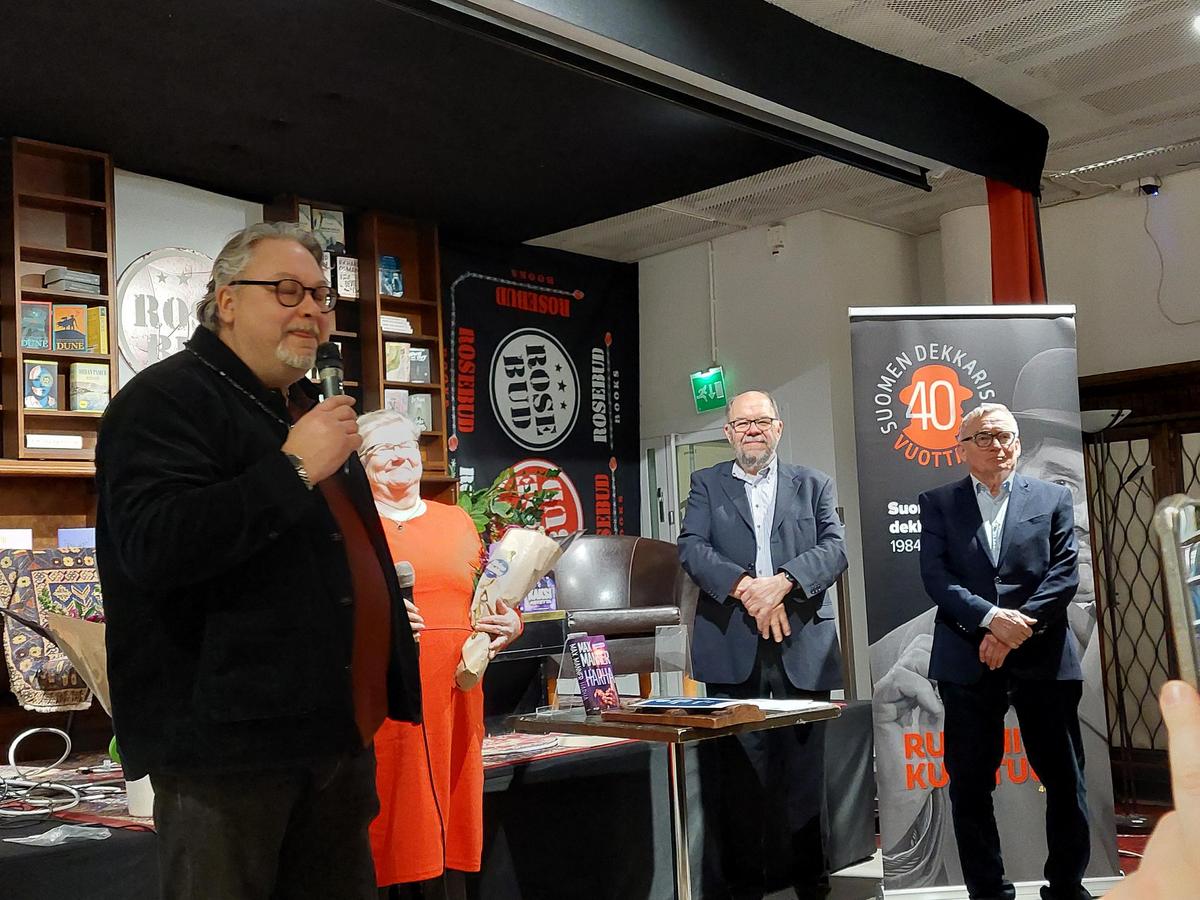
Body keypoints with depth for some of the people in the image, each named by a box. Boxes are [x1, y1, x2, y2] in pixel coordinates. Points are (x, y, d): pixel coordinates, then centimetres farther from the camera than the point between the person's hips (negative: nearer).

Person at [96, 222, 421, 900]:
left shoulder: (308, 408, 19)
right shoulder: (166, 399, -9)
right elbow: (153, 547, -25)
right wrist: (292, 470, -23)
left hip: (342, 736, 9)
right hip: (227, 744, -8)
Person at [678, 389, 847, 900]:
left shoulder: (813, 485, 14)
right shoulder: (706, 484, 14)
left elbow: (834, 549, 1)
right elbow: (692, 548, 0)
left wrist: (782, 582, -16)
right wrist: (745, 586, -15)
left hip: (802, 647, 0)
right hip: (733, 648, 0)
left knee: (806, 768, 3)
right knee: (739, 772, 2)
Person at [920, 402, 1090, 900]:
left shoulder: (1053, 498, 10)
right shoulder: (938, 503, 8)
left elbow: (1065, 575, 0)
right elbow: (936, 577, -3)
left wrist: (1018, 629, -12)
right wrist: (992, 618, -16)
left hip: (1044, 658, 0)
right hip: (968, 661, 0)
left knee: (1065, 780, 7)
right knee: (970, 784, 5)